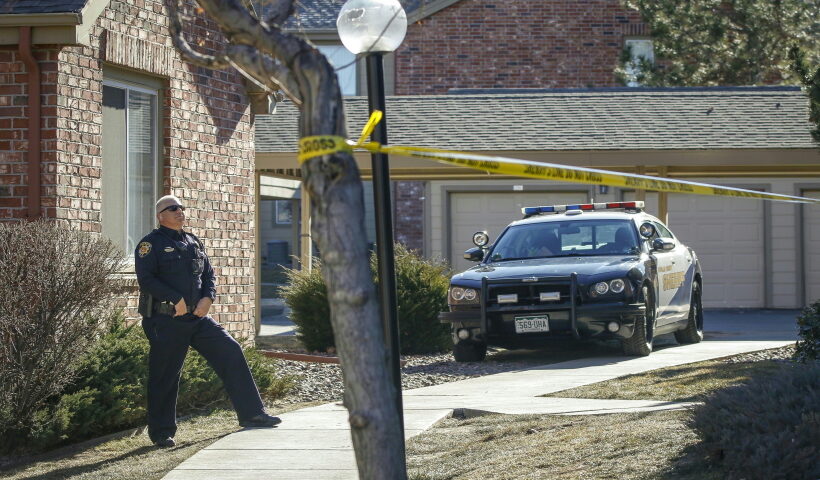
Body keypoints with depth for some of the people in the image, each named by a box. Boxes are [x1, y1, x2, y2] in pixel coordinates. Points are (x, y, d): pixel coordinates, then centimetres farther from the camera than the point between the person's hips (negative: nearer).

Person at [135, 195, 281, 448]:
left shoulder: (194, 243, 17)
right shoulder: (151, 244, -4)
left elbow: (208, 274, 19)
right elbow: (146, 280, -14)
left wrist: (208, 297, -2)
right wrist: (176, 300, -19)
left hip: (198, 318, 6)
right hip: (166, 321, -6)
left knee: (231, 351, -2)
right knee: (164, 376, -2)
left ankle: (251, 414, 3)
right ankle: (161, 433, 10)